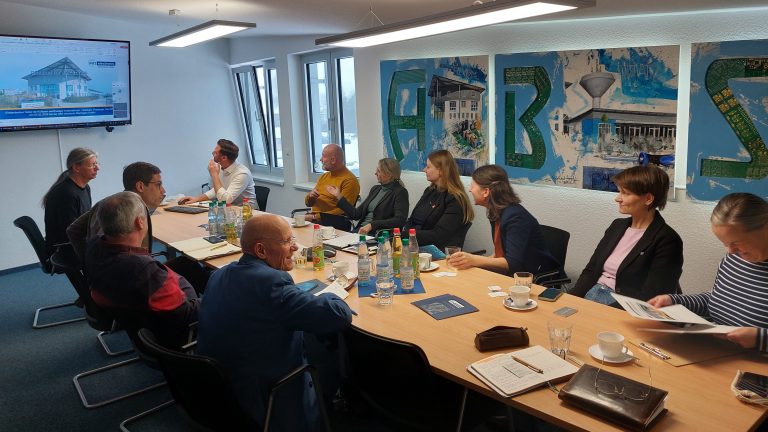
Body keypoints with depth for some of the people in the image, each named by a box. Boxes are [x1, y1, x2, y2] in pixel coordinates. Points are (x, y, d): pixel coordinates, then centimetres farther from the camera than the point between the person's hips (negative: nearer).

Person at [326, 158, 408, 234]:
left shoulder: (400, 192, -4)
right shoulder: (375, 189, 18)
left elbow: (399, 220, -18)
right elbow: (356, 214, 18)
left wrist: (372, 225, -24)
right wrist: (339, 196, 18)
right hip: (360, 230, 7)